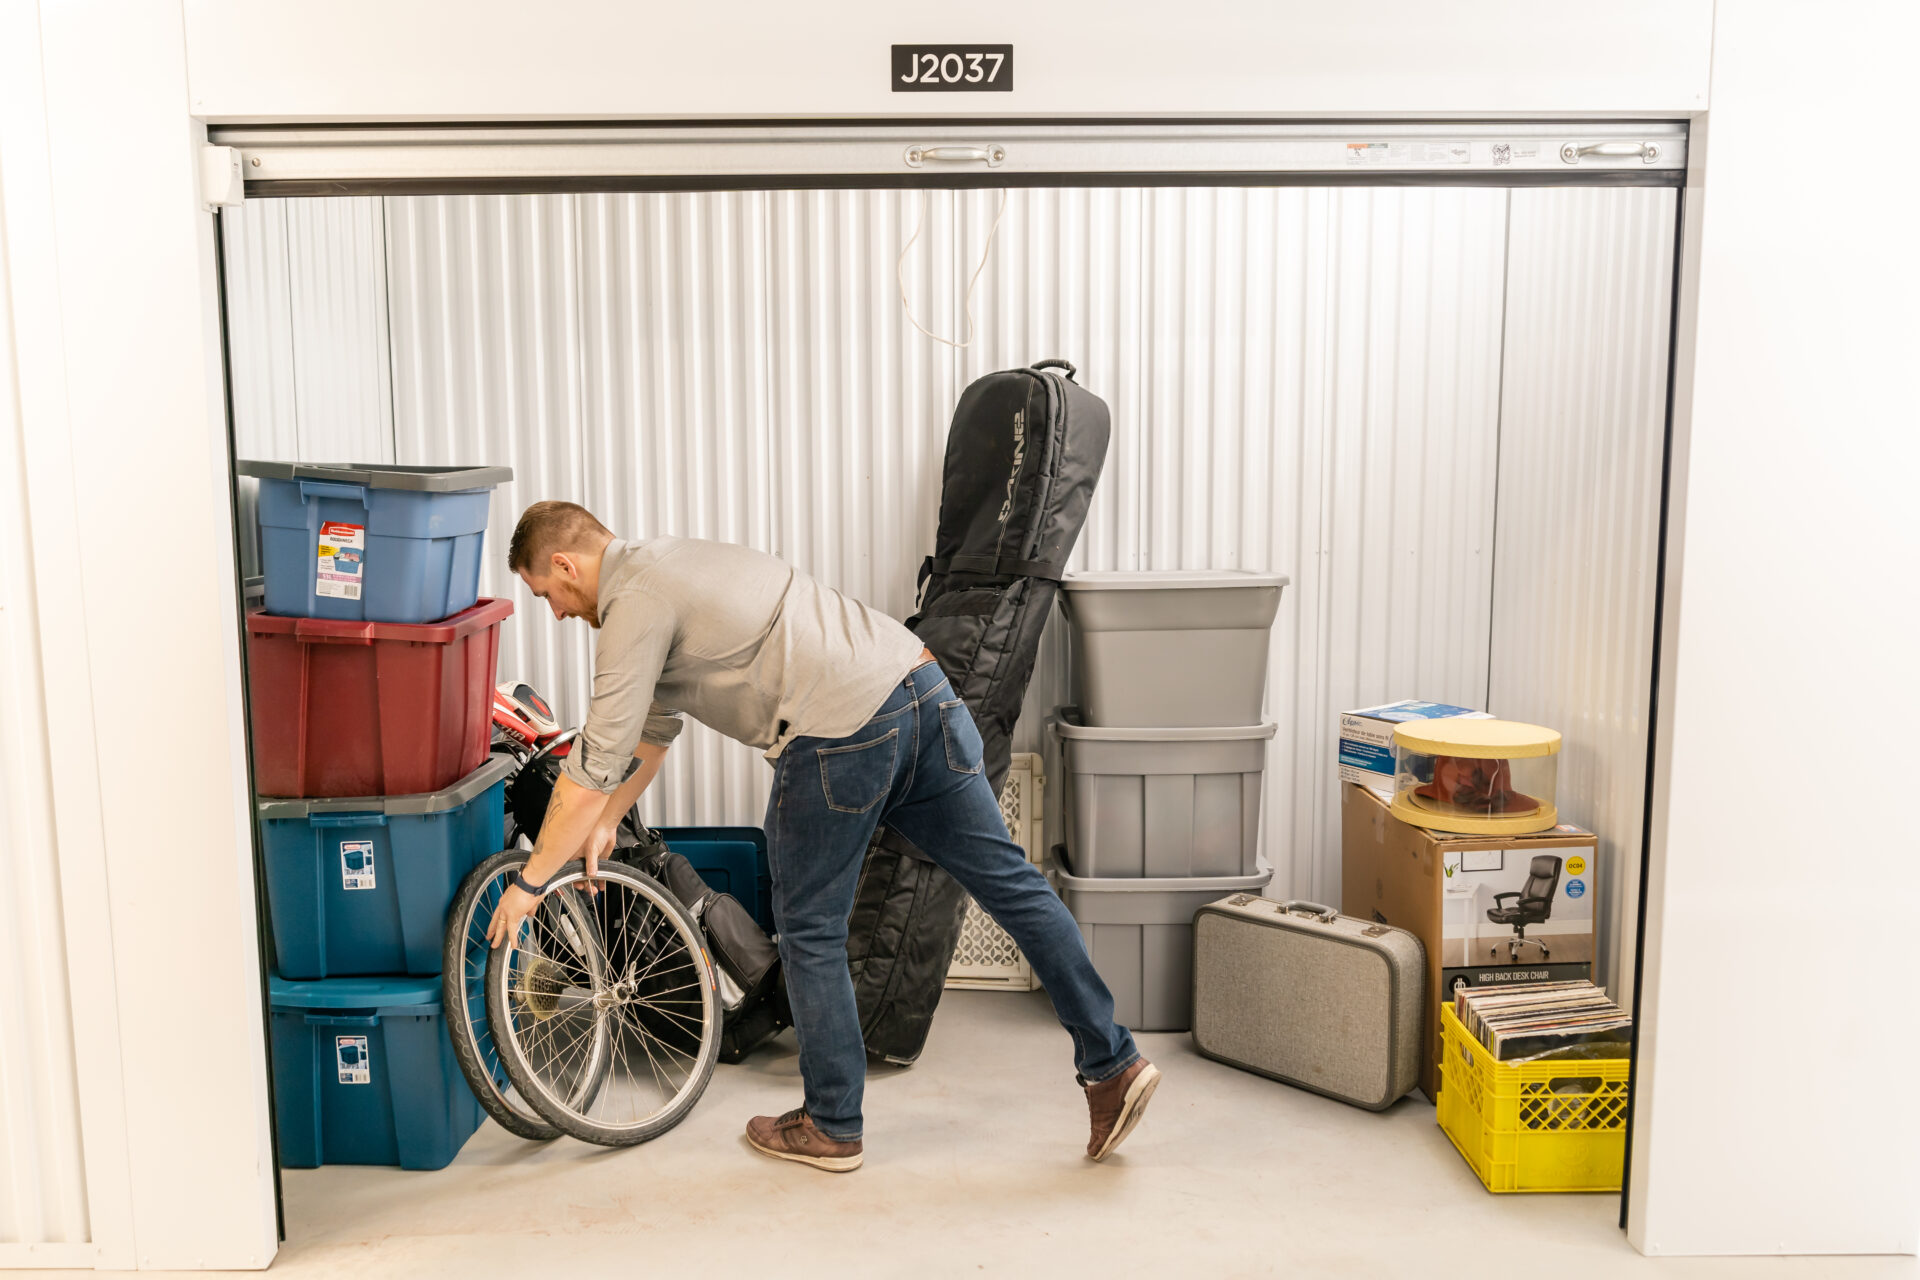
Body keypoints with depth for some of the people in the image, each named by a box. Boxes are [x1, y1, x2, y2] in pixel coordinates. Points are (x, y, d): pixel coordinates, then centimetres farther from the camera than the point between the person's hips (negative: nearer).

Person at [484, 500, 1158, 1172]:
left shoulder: (633, 605, -1)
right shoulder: (666, 565, 27)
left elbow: (593, 768, -1)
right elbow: (652, 726, 37)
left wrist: (530, 882, 10)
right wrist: (605, 822, 42)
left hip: (839, 736, -9)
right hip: (921, 686, 9)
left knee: (810, 934, 10)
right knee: (1012, 882, 11)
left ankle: (831, 1127, 25)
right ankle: (1112, 1061, 17)